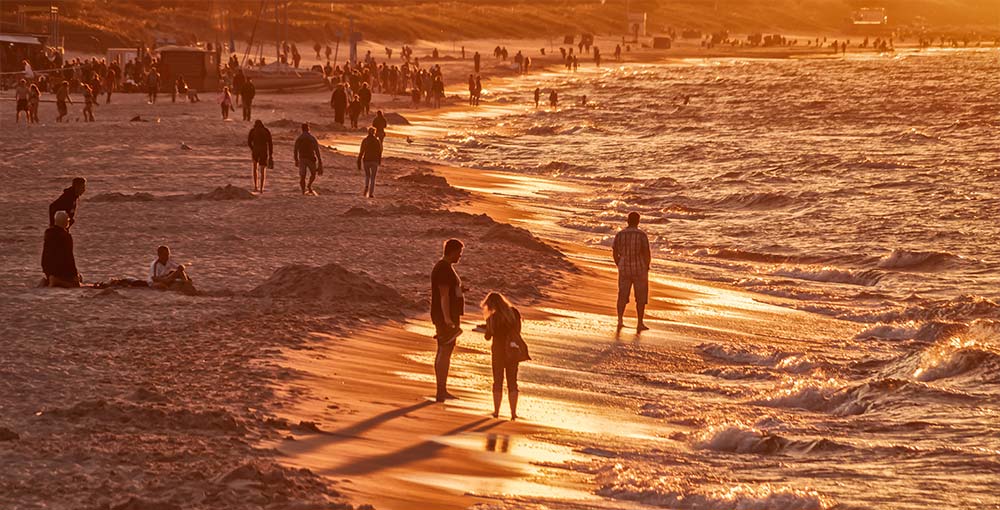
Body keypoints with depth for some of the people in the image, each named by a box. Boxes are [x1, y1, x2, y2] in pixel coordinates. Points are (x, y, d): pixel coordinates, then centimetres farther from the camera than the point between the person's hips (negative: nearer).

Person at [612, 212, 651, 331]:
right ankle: (640, 323, 11)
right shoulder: (642, 235, -12)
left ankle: (620, 320, 0)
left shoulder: (620, 235, -2)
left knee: (622, 296, 13)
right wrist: (647, 268, 2)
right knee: (641, 297, 9)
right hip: (639, 269, -3)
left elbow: (614, 253, 3)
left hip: (624, 269, 3)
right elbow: (647, 254, -13)